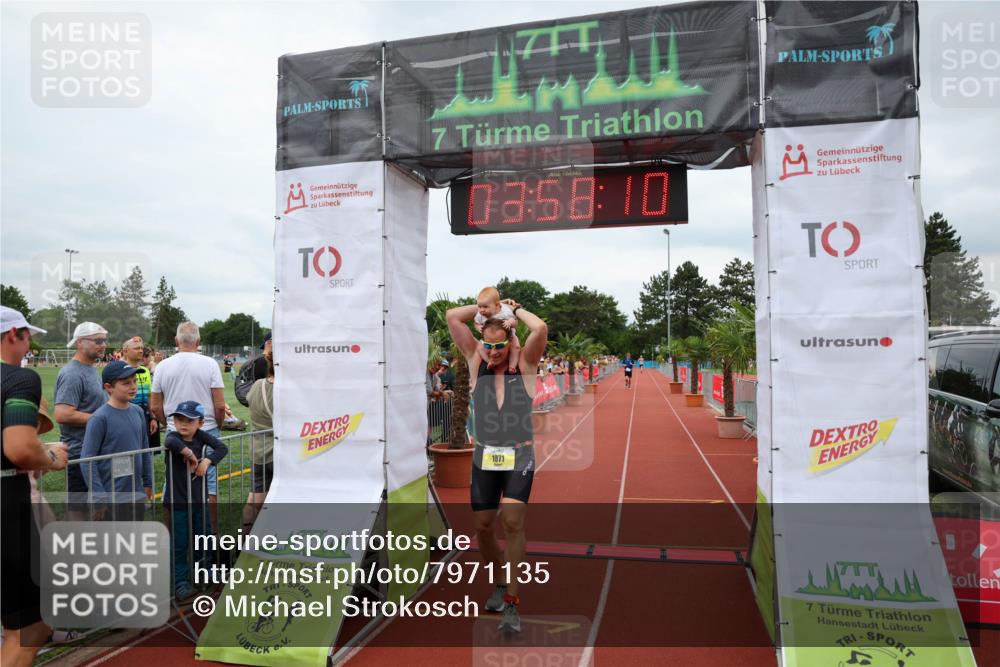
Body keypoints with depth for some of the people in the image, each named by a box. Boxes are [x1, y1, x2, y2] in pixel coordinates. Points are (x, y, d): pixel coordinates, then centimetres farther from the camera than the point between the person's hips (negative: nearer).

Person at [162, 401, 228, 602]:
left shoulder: (202, 436, -4)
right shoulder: (173, 436, -14)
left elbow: (222, 448, -10)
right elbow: (170, 442, -38)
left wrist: (207, 460, -22)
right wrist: (188, 452, -33)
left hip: (199, 499, 4)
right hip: (177, 501, -4)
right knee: (180, 544, 3)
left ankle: (205, 571, 38)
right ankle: (182, 583, 15)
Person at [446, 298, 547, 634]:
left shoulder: (524, 364, -6)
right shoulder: (476, 362, 0)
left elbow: (540, 328, -23)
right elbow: (452, 317, -4)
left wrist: (515, 309, -8)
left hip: (519, 457, -3)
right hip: (484, 457, 3)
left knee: (512, 523, -16)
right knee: (482, 526, 8)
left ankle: (512, 603, -6)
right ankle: (500, 581, 33)